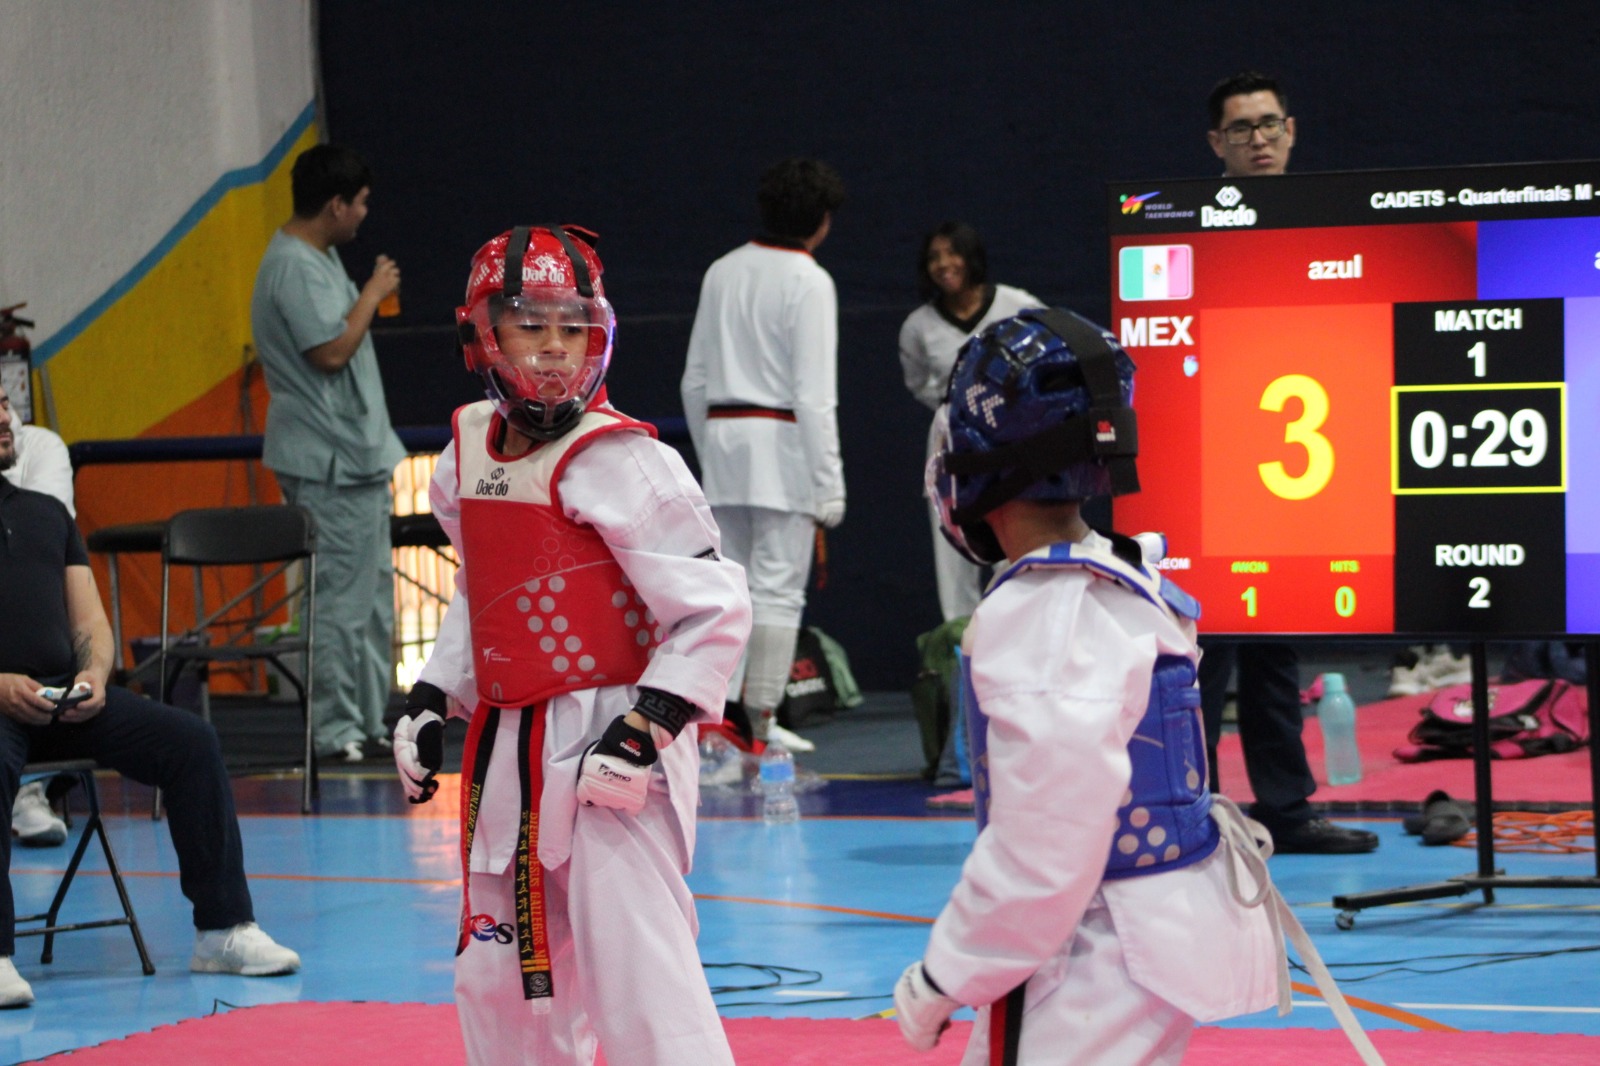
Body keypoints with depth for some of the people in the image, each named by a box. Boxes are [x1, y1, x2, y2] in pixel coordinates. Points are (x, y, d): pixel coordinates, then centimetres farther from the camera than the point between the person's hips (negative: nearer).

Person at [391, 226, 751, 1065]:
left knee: (641, 977, -15)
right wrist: (430, 701, 15)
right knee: (498, 980, 19)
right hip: (508, 747, 8)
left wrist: (647, 727, -21)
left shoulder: (616, 460, -15)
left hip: (605, 750, -8)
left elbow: (715, 610, -16)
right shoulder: (472, 448, 7)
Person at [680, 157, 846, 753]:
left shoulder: (723, 272, 9)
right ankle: (761, 721, -3)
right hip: (782, 444, -6)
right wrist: (828, 483, -11)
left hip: (723, 437, 6)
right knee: (779, 586, -2)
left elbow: (695, 381, 12)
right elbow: (814, 394, -13)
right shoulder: (809, 282, -10)